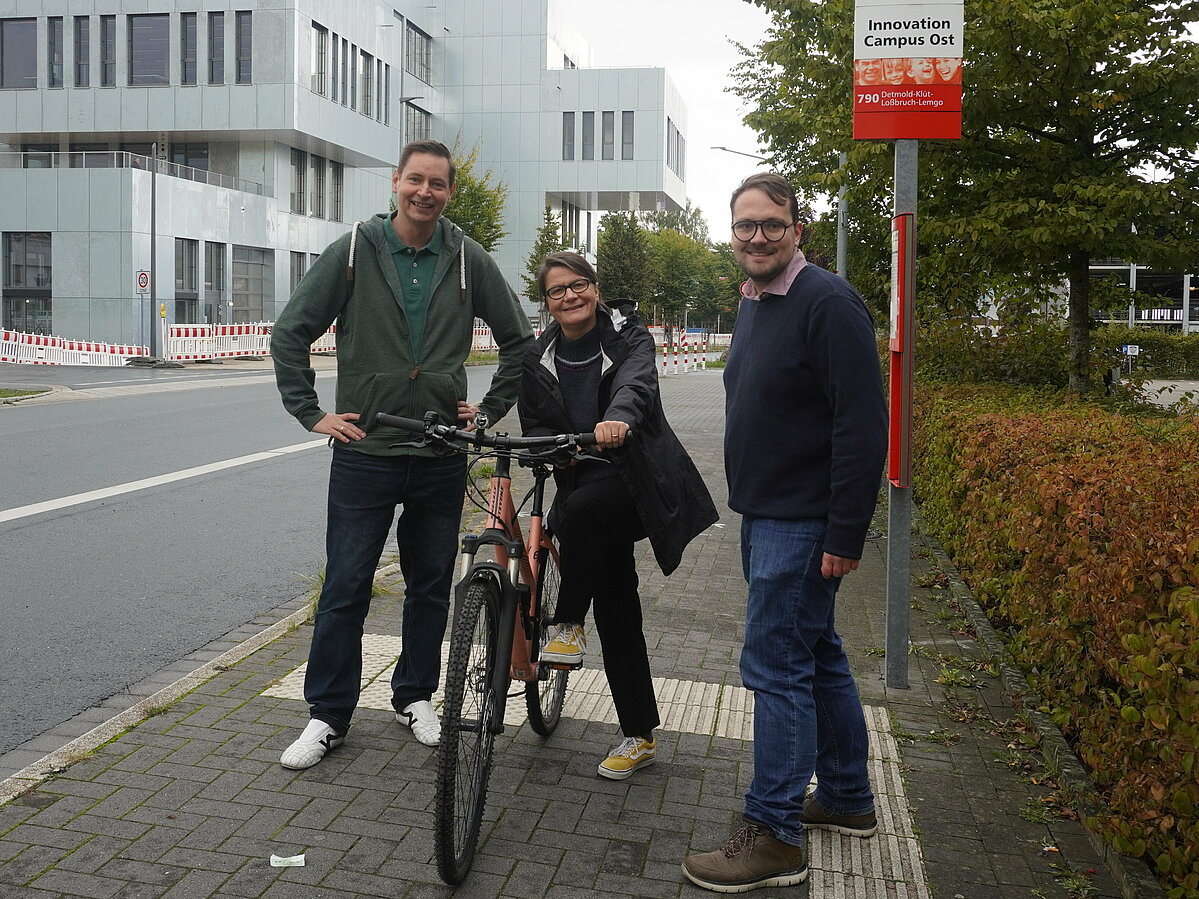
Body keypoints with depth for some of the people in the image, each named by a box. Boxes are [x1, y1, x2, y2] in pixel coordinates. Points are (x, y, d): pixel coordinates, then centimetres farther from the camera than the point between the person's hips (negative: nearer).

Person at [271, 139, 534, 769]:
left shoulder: (467, 259, 2)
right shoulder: (354, 251, -2)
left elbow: (518, 338, 12)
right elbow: (290, 333, 2)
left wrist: (490, 410, 7)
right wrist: (312, 413, -2)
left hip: (441, 455, 2)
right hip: (365, 451, -2)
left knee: (431, 586, 12)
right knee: (345, 589, 3)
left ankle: (414, 697, 30)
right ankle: (328, 715, 17)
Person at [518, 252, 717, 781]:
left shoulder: (629, 337, -5)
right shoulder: (538, 360, 6)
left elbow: (634, 384, -27)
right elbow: (533, 426, 10)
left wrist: (617, 420, -50)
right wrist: (551, 444, -14)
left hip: (638, 480, -4)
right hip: (582, 485, 4)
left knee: (583, 508, -36)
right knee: (616, 606, 3)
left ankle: (569, 626, -14)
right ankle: (640, 737, 15)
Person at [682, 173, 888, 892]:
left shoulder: (828, 304, -16)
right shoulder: (754, 304, 13)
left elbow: (863, 427, -21)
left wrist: (845, 534, -22)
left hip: (802, 526, -10)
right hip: (764, 517, 10)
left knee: (776, 667, -6)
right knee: (817, 657, 18)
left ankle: (775, 837, 5)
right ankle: (847, 799, 33)